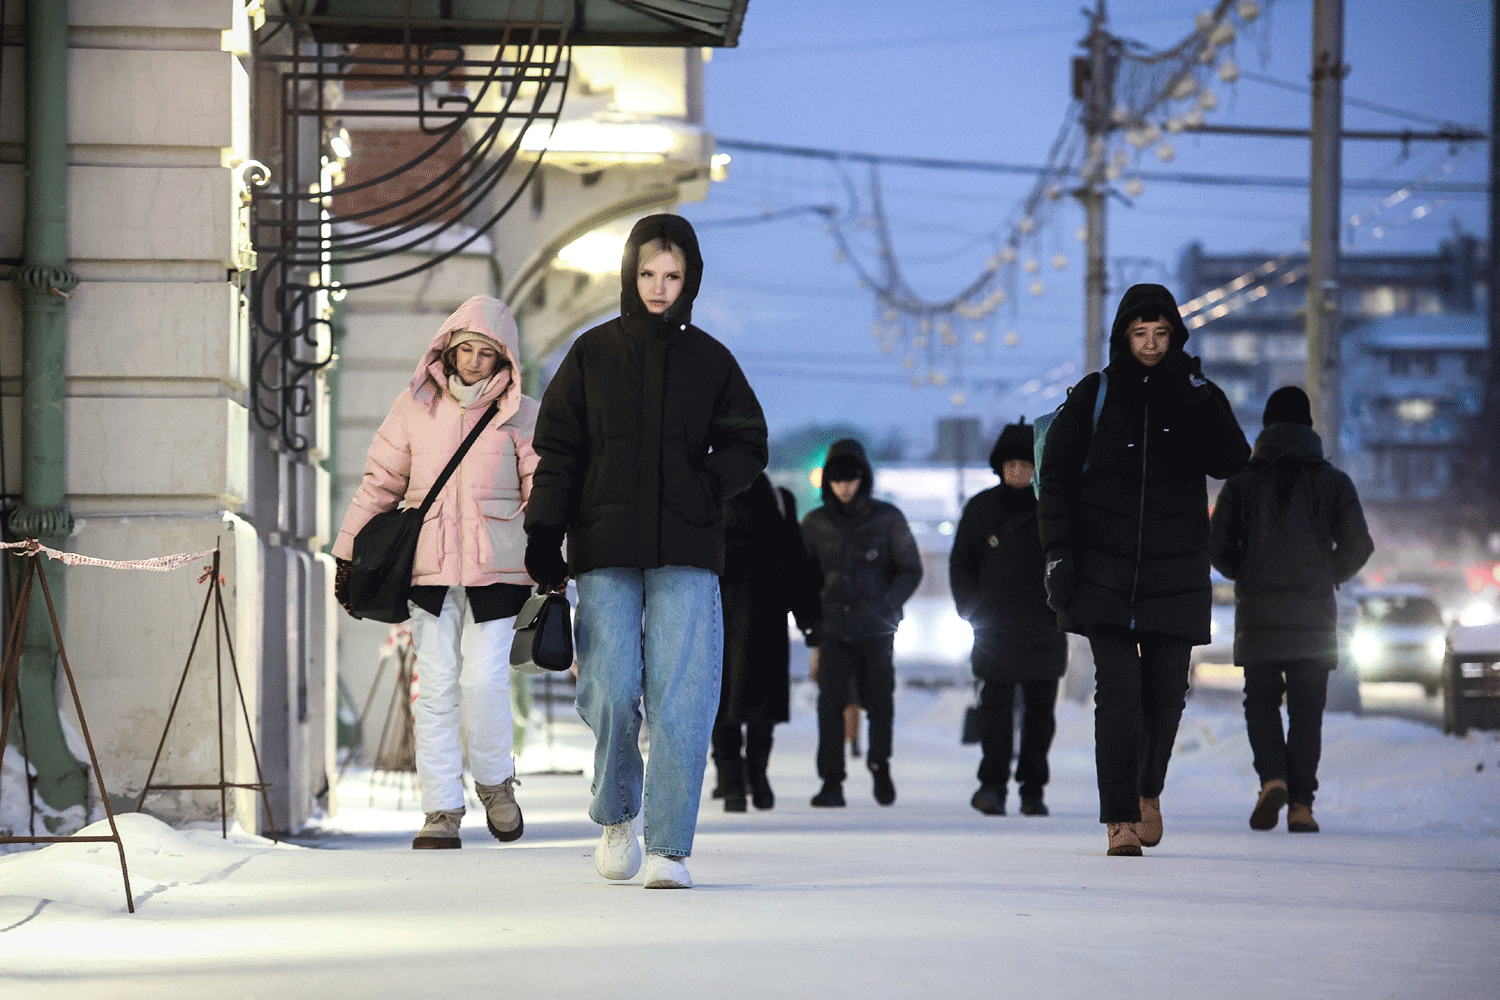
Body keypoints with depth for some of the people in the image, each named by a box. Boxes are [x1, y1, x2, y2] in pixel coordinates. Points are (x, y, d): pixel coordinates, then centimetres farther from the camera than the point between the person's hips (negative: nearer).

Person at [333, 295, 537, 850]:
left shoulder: (522, 415, 3)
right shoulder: (415, 407, 6)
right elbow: (380, 484, 12)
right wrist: (349, 553, 13)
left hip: (497, 569, -2)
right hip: (429, 568, 2)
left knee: (484, 678, -12)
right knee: (436, 686, -2)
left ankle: (495, 782, 13)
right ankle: (442, 811, 3)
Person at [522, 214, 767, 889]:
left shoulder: (709, 360, 10)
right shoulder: (592, 354, 9)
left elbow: (747, 446, 14)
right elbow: (555, 449, 7)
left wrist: (706, 483, -7)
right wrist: (543, 535, -3)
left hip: (687, 552, 0)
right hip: (605, 552, 0)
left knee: (680, 699, -9)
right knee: (610, 692, -7)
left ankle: (669, 847, -7)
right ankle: (616, 816, 19)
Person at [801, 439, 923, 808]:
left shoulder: (887, 519, 0)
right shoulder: (815, 524, 5)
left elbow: (911, 570, 2)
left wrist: (885, 603, -14)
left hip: (876, 629, 0)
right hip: (834, 628, 0)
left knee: (879, 701, 6)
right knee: (830, 701, -14)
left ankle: (880, 764, 32)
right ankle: (831, 782, -12)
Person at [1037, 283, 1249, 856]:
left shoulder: (1198, 397, 5)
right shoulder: (1093, 398, 2)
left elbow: (1230, 463, -10)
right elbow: (1056, 479, 4)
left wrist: (1192, 397, -17)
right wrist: (1059, 554, -4)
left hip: (1175, 571, 2)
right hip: (1104, 567, -2)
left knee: (1165, 690, 6)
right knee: (1117, 689, -12)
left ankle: (1148, 789, 33)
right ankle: (1120, 819, -11)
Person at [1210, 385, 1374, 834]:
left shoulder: (1243, 480, 2)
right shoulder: (1332, 481, 2)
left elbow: (1218, 544, -2)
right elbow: (1358, 544, -3)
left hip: (1258, 612, 0)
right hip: (1314, 614, 0)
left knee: (1261, 700, 11)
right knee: (1306, 709, 5)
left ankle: (1273, 777, -13)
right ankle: (1301, 804, -2)